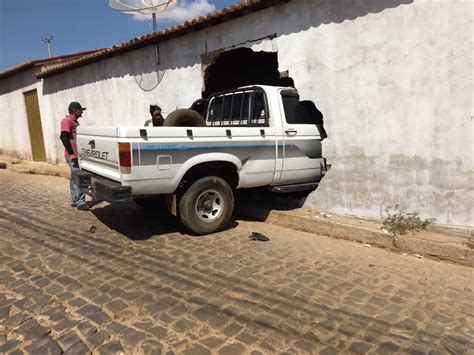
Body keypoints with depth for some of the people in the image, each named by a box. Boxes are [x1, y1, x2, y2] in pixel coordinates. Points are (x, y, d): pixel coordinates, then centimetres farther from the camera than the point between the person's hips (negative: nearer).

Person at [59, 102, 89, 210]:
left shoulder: (76, 122, 19)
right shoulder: (66, 121, -9)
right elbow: (63, 137, -18)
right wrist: (71, 153, -22)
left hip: (77, 154, 9)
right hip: (72, 155, -9)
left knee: (75, 177, 12)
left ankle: (74, 200, 18)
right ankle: (80, 202, -10)